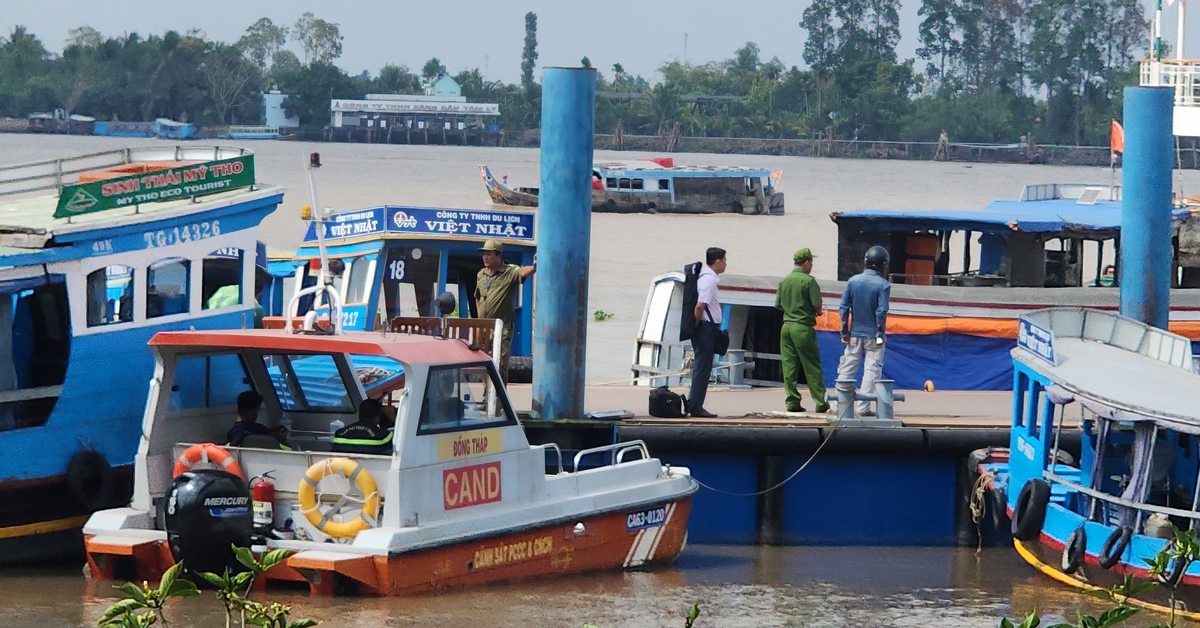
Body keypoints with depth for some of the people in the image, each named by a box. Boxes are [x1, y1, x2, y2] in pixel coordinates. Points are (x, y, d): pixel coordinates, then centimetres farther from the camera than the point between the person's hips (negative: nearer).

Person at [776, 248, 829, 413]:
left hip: (786, 326, 6)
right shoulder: (808, 281, -10)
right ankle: (820, 403, 2)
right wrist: (817, 312, 6)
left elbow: (778, 304, 13)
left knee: (789, 367, 6)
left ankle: (792, 402, 4)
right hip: (803, 328, -6)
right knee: (812, 367, 0)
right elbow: (817, 304, -15)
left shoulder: (784, 281, 9)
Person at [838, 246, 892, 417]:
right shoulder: (883, 285, -10)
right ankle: (862, 408, -4)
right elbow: (881, 312, -16)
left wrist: (845, 332, 4)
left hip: (855, 334, 3)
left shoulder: (853, 281, 1)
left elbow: (844, 308, -1)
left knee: (847, 370, 10)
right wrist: (880, 334, -8)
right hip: (873, 336, -3)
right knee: (871, 371, 1)